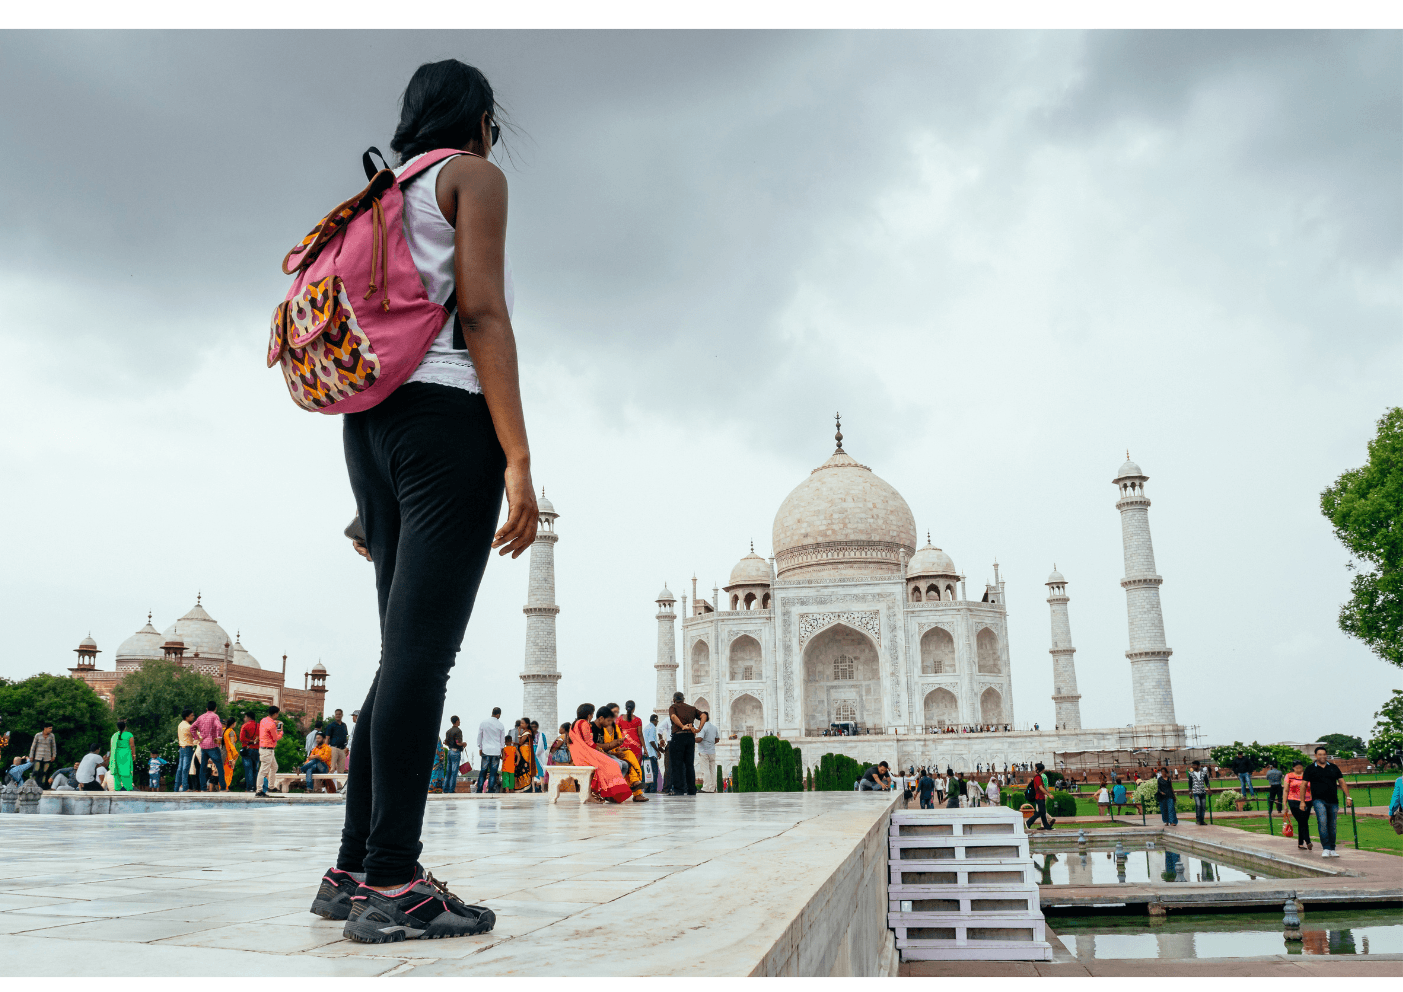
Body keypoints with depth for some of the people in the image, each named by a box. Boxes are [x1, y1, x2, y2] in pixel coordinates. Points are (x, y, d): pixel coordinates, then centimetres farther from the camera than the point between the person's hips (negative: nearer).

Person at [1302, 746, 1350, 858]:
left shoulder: (1333, 767, 12)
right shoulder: (1310, 769, 4)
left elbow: (1342, 782, 15)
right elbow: (1304, 785, 6)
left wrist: (1348, 796, 7)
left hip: (1333, 801, 3)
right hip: (1318, 800, -3)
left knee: (1332, 826, 6)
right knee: (1322, 822, -19)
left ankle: (1332, 850, 16)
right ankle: (1325, 849, -19)